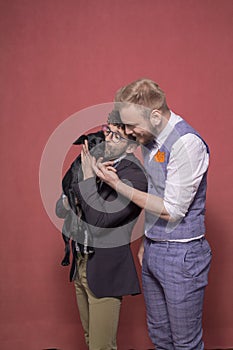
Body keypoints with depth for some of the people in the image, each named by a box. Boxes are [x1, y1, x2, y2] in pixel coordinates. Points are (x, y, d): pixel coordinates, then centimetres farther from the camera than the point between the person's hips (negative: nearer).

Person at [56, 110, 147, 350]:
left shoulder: (135, 176, -19)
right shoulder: (96, 160, 3)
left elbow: (100, 219, -25)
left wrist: (88, 176, -22)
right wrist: (68, 203, -11)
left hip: (105, 269, -7)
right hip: (81, 264, 8)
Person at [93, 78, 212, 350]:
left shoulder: (187, 143, -21)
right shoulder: (151, 139, 6)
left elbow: (172, 210, -20)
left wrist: (118, 185, -18)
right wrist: (148, 241, 17)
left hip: (180, 256, -8)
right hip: (153, 251, 8)